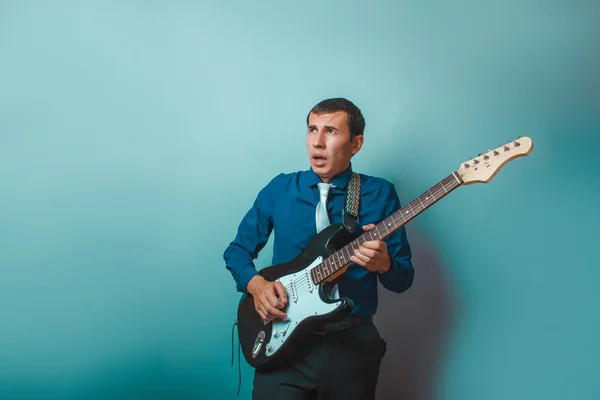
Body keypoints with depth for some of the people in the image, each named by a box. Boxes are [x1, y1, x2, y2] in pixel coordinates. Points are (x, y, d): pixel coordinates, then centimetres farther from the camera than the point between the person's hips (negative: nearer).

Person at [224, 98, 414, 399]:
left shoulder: (380, 194, -2)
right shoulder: (279, 189, 2)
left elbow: (403, 279, 1)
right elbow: (237, 249, 10)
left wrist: (384, 264, -21)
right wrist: (255, 284, -10)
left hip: (354, 343, 0)